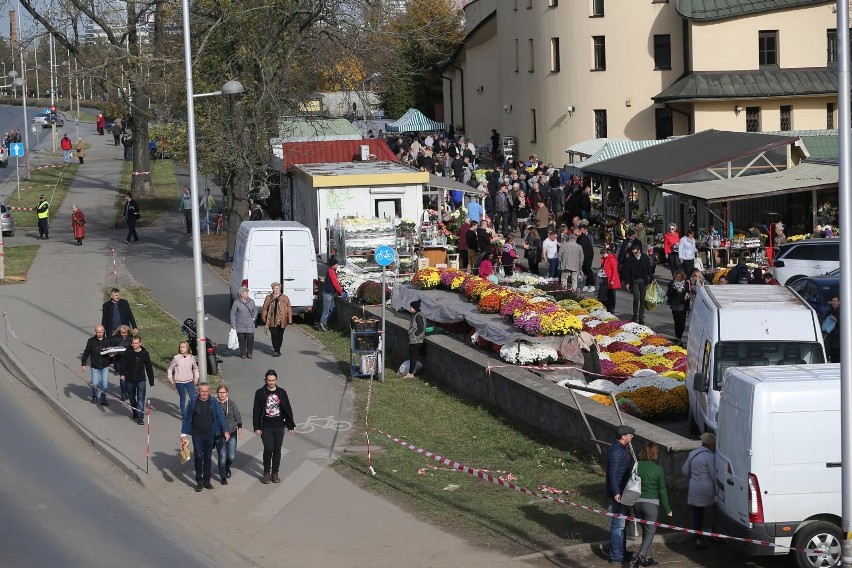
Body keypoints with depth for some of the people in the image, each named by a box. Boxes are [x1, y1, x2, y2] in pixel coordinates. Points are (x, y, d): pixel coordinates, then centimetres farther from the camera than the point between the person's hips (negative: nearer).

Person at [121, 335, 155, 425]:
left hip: (141, 380, -2)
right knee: (131, 398, 16)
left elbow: (149, 368, 4)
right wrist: (122, 374, -25)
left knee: (141, 399, -10)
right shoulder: (127, 353, -4)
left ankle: (140, 417, -10)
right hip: (130, 380, 2)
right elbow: (123, 364, -5)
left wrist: (151, 381, 6)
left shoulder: (145, 354, -3)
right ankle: (135, 413, 37)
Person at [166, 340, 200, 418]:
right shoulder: (176, 358, -5)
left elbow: (195, 368, 18)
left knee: (193, 397, -9)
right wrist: (170, 378, -2)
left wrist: (196, 377, 9)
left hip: (189, 381, 1)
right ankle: (183, 414, 16)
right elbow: (170, 369, 4)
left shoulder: (191, 358, 2)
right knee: (182, 398, 6)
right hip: (179, 382, -1)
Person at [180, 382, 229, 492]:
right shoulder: (193, 402, -2)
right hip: (197, 435, -1)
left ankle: (207, 480, 19)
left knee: (208, 458, 8)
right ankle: (199, 481, 2)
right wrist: (184, 433, 1)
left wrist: (225, 430, -15)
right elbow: (186, 418, 3)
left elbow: (221, 416, -4)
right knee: (199, 457, -7)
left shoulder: (214, 402, -1)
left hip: (209, 435, 1)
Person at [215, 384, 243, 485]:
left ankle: (227, 467, 35)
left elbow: (238, 417, 7)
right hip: (219, 435, -2)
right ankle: (223, 477, 13)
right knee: (222, 457, -3)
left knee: (232, 457, 1)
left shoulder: (231, 404, 0)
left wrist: (239, 428, -1)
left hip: (231, 433, 2)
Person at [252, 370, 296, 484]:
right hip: (266, 427, -2)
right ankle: (266, 473, 3)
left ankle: (275, 473, 14)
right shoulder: (260, 393, 0)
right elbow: (256, 411, 1)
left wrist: (290, 425, 7)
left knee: (277, 450, 4)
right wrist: (257, 427, -5)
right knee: (268, 449, -11)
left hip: (279, 427, 2)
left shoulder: (282, 392, 6)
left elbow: (287, 409, 11)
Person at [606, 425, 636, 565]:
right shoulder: (616, 451, -21)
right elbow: (613, 474, -26)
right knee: (618, 525, -5)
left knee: (621, 524, 20)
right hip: (618, 494, -11)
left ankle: (621, 552, 31)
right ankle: (616, 556, 0)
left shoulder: (621, 449, 12)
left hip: (623, 493, 11)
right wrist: (616, 493, -33)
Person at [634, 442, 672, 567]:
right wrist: (667, 509, 0)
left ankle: (648, 557, 23)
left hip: (637, 503, 4)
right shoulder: (658, 469, -11)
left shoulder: (637, 466, -1)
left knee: (645, 531, 19)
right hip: (651, 504, -4)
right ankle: (642, 556, -17)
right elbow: (662, 490, -8)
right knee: (650, 532, 2)